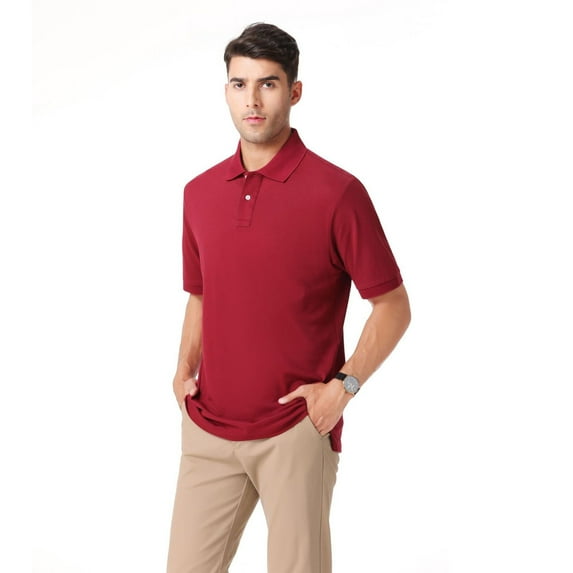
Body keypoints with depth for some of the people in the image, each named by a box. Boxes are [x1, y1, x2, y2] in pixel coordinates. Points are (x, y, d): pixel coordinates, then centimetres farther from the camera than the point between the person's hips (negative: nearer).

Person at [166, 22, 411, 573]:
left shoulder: (337, 192, -9)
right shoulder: (199, 193, 7)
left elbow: (393, 305, -5)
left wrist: (344, 386, -13)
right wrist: (185, 369, 7)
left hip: (296, 431, -4)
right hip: (208, 427, 5)